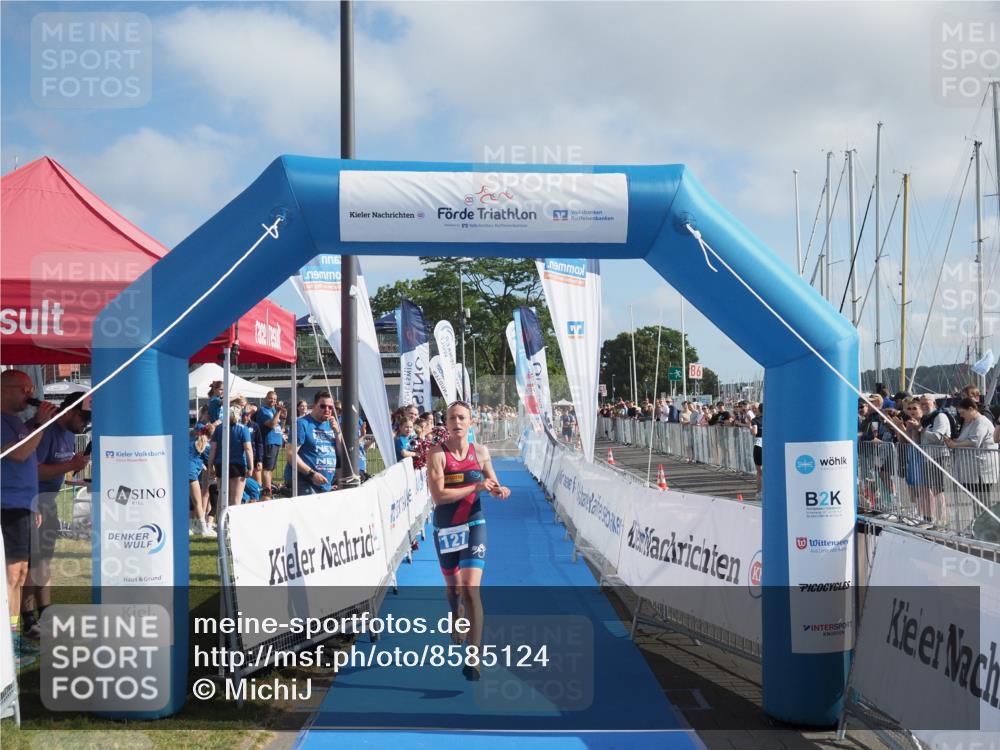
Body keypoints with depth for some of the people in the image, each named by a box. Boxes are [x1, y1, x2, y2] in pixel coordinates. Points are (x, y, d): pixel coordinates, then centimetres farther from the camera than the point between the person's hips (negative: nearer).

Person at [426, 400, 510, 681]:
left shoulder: (480, 452, 0)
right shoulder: (437, 454, -10)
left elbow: (492, 484, 12)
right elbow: (438, 495, -19)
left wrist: (499, 490, -12)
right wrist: (476, 487, -24)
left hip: (473, 525, 0)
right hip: (445, 528, 0)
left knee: (470, 588, -14)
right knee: (453, 588, 17)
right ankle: (457, 639, 43)